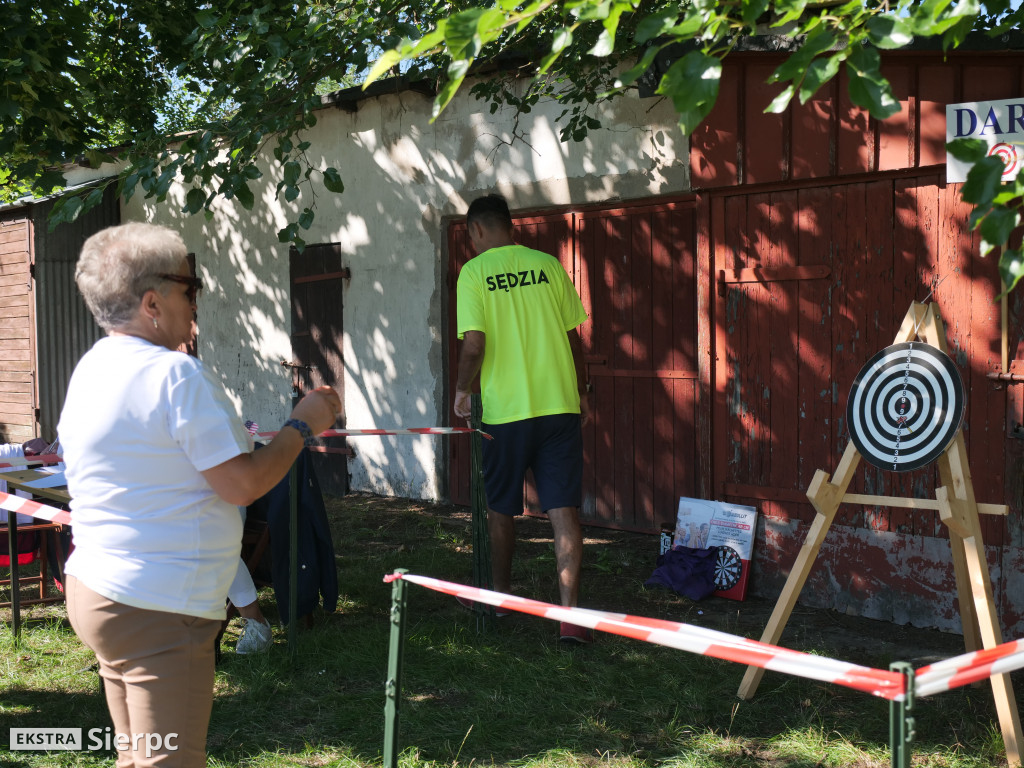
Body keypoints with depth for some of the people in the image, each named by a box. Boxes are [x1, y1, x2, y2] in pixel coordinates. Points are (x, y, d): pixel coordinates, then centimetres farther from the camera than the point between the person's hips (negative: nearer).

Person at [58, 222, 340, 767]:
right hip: (157, 611, -10)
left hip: (95, 589, 10)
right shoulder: (176, 373, -19)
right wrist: (302, 426, -5)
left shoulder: (90, 368, 10)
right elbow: (243, 484, -19)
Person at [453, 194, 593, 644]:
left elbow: (474, 343, -13)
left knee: (501, 509, 16)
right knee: (563, 510, -1)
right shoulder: (549, 265, 6)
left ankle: (501, 594, 33)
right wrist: (581, 395, 17)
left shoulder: (474, 272, -4)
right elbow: (573, 338, 7)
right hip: (560, 405, 2)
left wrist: (462, 390, 3)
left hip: (505, 409, -2)